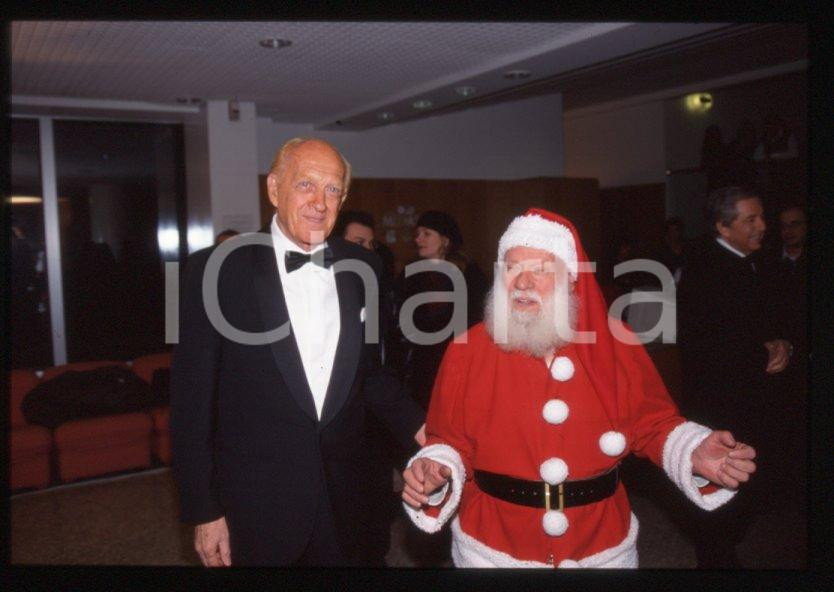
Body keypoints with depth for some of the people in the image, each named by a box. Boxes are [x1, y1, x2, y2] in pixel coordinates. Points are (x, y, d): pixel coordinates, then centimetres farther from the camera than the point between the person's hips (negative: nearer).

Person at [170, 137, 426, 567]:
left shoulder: (363, 268, 0)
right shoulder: (217, 270, -11)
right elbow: (191, 399, -8)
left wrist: (417, 428, -3)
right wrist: (203, 511, -7)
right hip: (254, 511, -3)